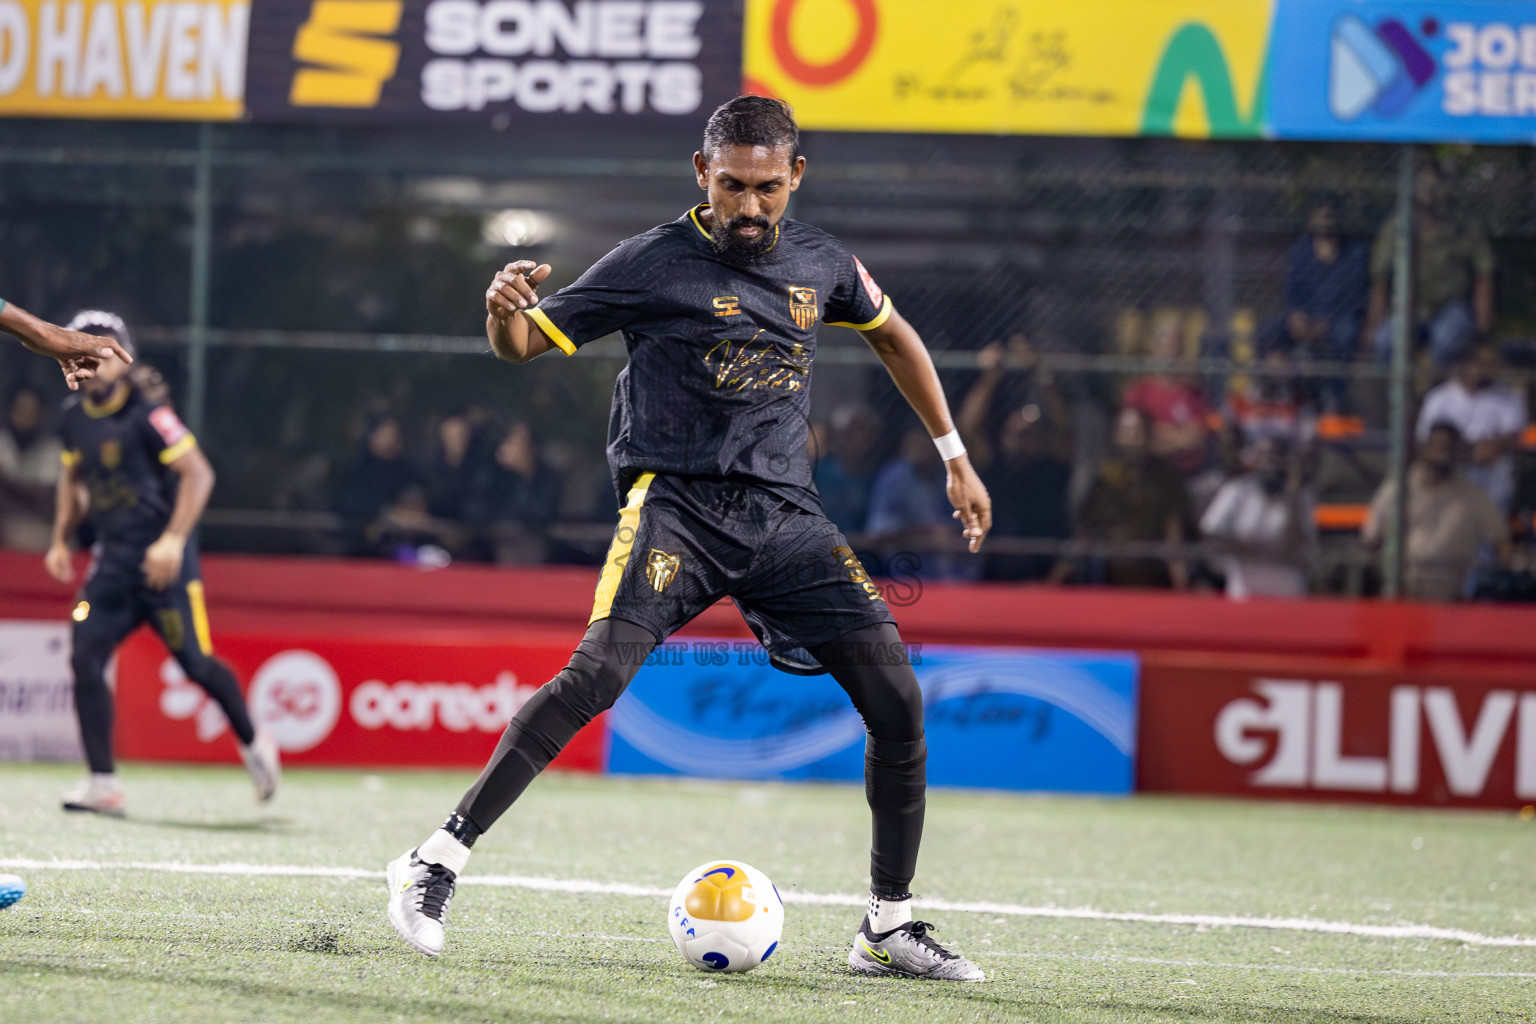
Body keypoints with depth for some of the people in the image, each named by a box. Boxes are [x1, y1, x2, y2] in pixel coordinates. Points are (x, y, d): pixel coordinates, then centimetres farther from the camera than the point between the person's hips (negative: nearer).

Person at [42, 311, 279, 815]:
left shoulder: (146, 415, -14)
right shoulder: (74, 419, 8)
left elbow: (198, 474, -18)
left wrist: (173, 540, -25)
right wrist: (61, 539, 18)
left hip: (162, 557, -6)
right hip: (111, 559, 6)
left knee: (195, 663, -2)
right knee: (86, 659, -7)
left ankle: (252, 742, 25)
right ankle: (102, 782, -3)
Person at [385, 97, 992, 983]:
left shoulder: (819, 263, 11)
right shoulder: (656, 263, -2)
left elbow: (893, 336, 30)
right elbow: (526, 344, 0)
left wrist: (955, 458, 30)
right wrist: (505, 309, -24)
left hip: (785, 511, 5)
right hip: (678, 501, -5)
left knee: (898, 701, -5)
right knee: (598, 673, -27)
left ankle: (890, 927, 10)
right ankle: (437, 863, -20)